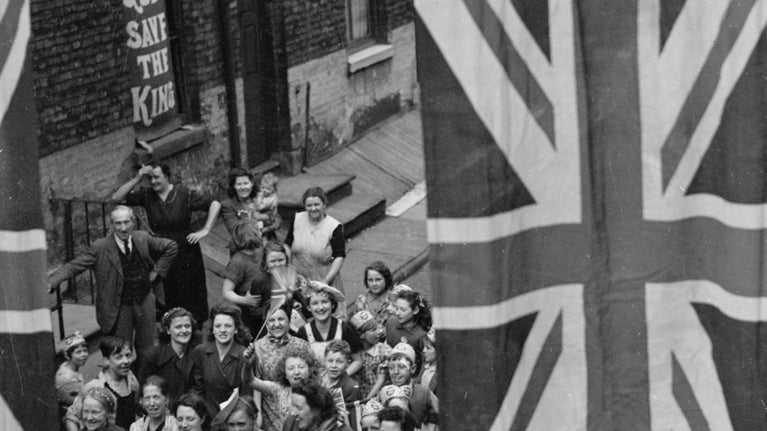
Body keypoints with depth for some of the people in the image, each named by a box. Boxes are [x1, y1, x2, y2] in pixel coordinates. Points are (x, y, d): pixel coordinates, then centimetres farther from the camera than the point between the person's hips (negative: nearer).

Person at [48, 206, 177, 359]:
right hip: (119, 306, -3)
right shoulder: (100, 248, -12)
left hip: (144, 301, 3)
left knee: (147, 350, 11)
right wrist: (50, 282, -31)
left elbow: (171, 247, 11)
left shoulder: (143, 239, -3)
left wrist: (157, 271, 3)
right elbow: (73, 266, -16)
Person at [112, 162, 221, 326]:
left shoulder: (184, 194, -9)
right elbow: (117, 198, -5)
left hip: (186, 256, -2)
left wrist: (205, 231, -15)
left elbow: (215, 204, -10)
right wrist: (136, 179, -13)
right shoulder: (147, 195, -1)